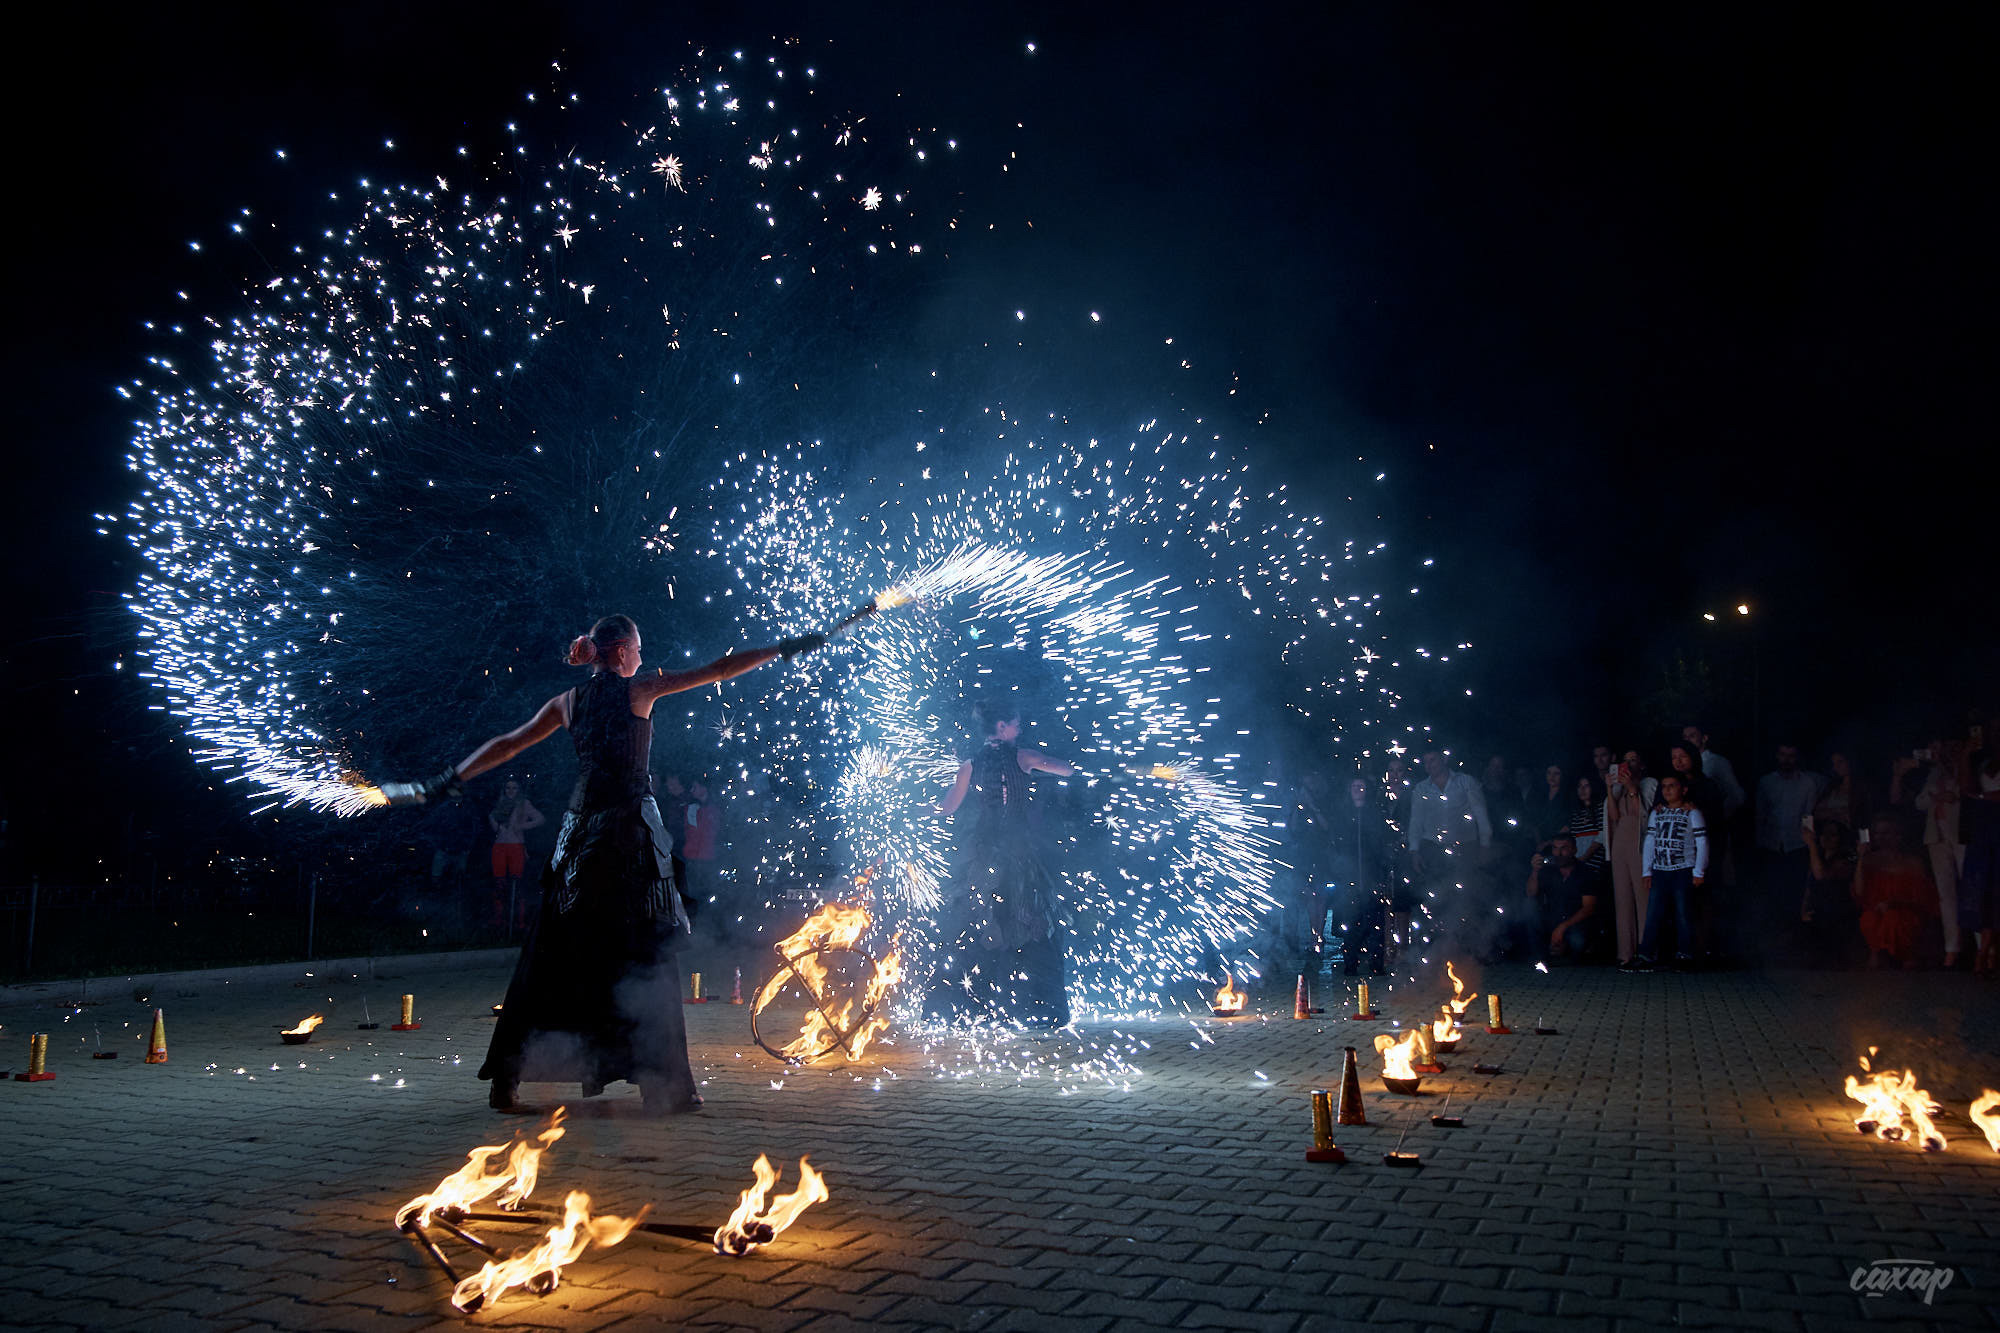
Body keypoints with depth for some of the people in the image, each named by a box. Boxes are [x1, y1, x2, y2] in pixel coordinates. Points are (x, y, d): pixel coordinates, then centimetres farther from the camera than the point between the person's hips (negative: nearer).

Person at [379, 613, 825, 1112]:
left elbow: (506, 745, 16)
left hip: (580, 831, 5)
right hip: (630, 830, -5)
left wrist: (447, 782, 26)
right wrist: (784, 648, 5)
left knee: (556, 956, 10)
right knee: (647, 955, -1)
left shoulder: (568, 702, 12)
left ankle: (507, 1076, 13)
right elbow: (719, 670, 0)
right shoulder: (639, 690, -1)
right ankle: (664, 1085, 2)